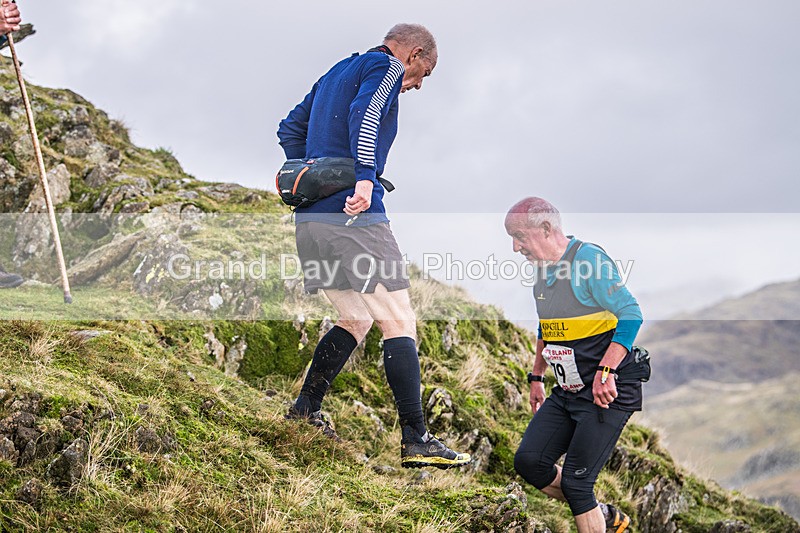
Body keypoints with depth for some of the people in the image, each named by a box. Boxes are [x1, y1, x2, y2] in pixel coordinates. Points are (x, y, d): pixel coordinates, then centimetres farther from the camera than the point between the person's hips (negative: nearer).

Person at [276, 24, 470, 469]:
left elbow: (290, 129, 29)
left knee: (356, 321, 20)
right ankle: (417, 441, -10)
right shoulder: (386, 66, 0)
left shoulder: (335, 73, 26)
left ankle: (305, 410, 20)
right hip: (355, 216, -9)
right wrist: (365, 179, -31)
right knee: (399, 322, -7)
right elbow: (365, 114, -20)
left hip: (310, 218, 9)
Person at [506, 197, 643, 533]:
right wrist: (536, 377, 27)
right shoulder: (543, 270, 12)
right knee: (528, 462, 0)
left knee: (574, 481, -9)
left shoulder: (589, 259, -15)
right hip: (566, 392, 9)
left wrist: (605, 373, -26)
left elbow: (631, 314, -21)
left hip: (607, 392, -9)